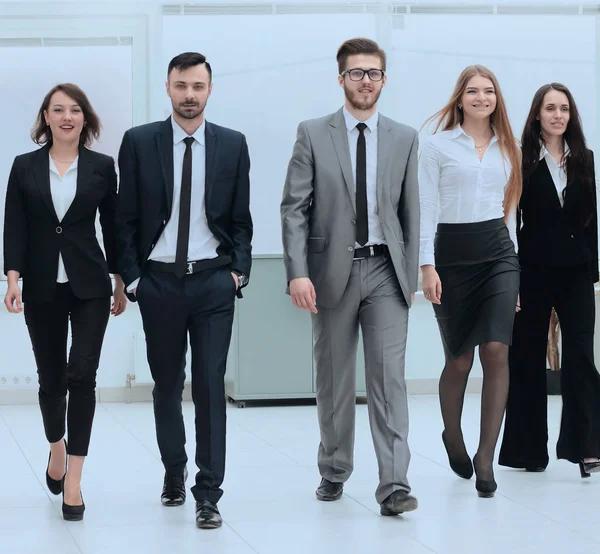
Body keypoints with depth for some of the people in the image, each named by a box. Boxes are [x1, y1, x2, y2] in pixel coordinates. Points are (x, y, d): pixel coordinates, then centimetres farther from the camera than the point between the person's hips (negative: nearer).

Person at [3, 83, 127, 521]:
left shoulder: (102, 167, 2)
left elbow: (112, 226, 6)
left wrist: (121, 283, 6)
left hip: (89, 286, -1)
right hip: (42, 287, 1)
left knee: (82, 375, -11)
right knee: (51, 378, 10)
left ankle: (73, 479, -9)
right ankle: (57, 448, 39)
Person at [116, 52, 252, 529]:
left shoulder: (232, 144, 4)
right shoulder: (139, 142, 1)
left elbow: (241, 218, 7)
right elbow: (127, 218, 2)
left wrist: (238, 270, -2)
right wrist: (132, 276, -3)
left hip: (213, 280, 0)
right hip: (159, 280, 1)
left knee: (211, 385, -6)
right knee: (167, 385, 12)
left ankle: (208, 494, -2)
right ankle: (174, 473, 30)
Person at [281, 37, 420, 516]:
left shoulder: (404, 139, 7)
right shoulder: (313, 135, 1)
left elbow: (410, 212, 10)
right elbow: (294, 208, -3)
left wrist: (410, 275, 7)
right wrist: (298, 273, -13)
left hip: (386, 271, 0)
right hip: (333, 270, 0)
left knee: (389, 375, -9)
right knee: (334, 378, 9)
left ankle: (394, 484, -13)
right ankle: (334, 471, 25)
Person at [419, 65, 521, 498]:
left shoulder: (507, 149, 13)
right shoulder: (439, 146, 2)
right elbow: (426, 209, -2)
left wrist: (515, 268, 16)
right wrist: (427, 267, -10)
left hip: (497, 250, 2)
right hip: (452, 253, -2)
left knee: (496, 350, -14)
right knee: (459, 360, 4)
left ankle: (485, 457, -10)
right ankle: (453, 438, 31)